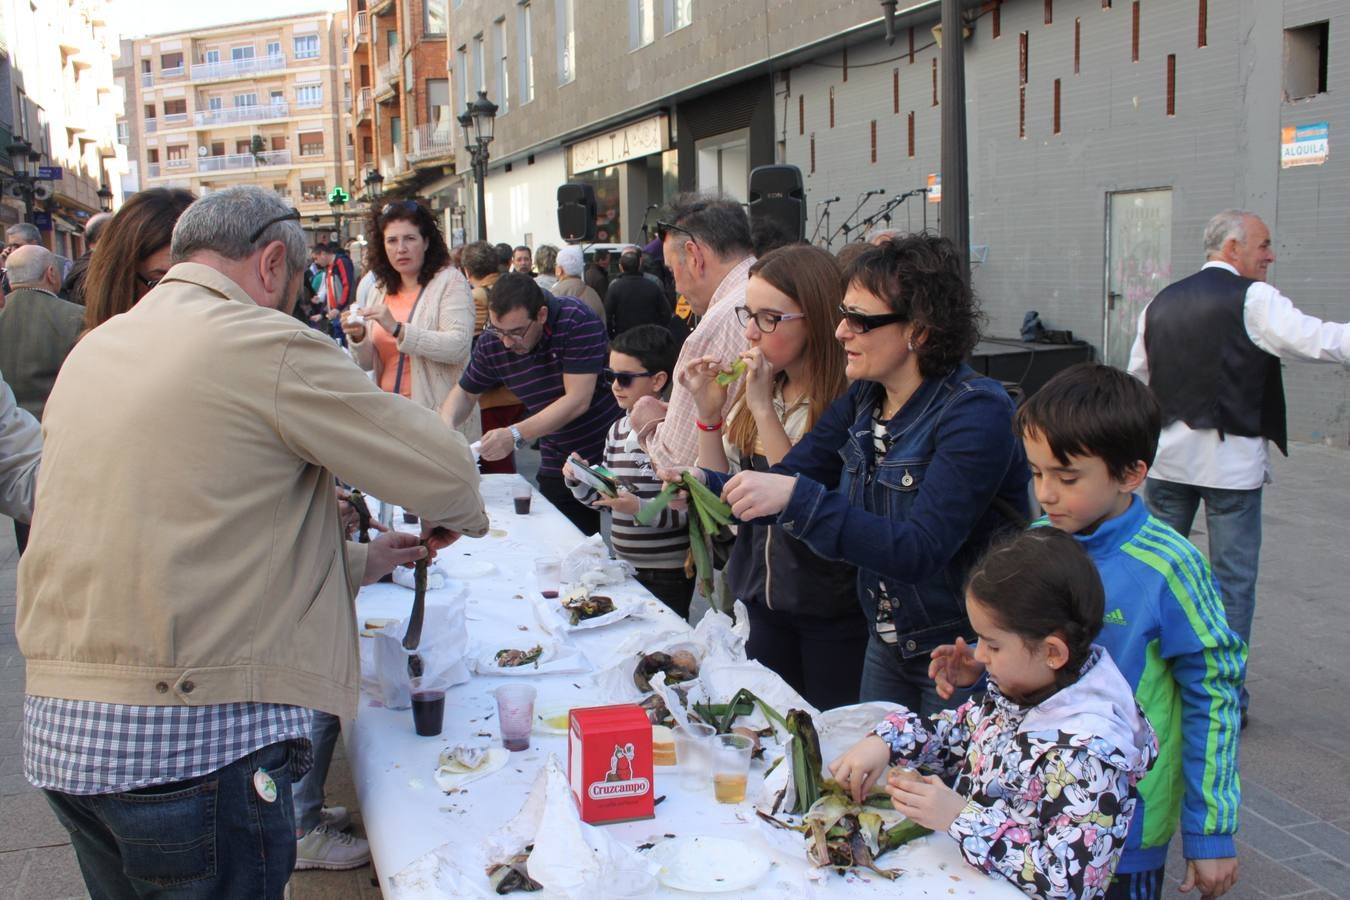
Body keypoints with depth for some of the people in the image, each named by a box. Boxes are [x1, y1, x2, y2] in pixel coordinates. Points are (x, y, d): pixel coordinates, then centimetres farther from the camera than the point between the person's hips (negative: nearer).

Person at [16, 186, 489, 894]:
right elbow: (443, 469, -8)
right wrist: (452, 519, 16)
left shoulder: (91, 352, 12)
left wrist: (355, 562, 24)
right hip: (195, 742, -8)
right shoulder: (267, 345, -12)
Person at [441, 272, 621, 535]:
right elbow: (465, 393, 11)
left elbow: (578, 400, -24)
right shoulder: (491, 342, -5)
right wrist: (446, 422, -12)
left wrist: (515, 435, -30)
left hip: (610, 454, -4)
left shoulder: (576, 320, -20)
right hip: (557, 466, 4)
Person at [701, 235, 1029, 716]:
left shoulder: (976, 412, -24)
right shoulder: (863, 401, 0)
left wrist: (797, 497, -39)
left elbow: (918, 552, -32)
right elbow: (785, 477, -2)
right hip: (887, 644, 7)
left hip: (963, 658, -7)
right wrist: (704, 484, -20)